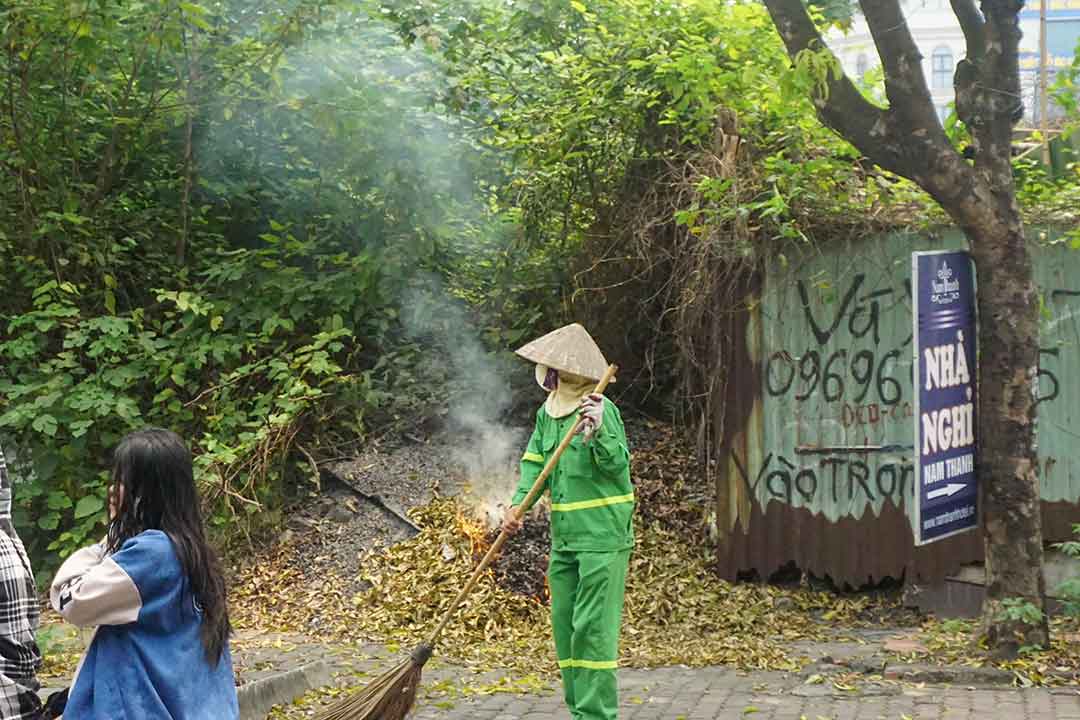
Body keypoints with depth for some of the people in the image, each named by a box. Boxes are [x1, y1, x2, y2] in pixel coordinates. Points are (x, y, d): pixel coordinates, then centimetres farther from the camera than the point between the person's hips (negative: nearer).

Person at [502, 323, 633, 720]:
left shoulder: (603, 409, -12)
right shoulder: (547, 412, 11)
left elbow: (618, 464, -18)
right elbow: (534, 463, 9)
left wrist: (598, 432, -36)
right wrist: (518, 504, -7)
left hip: (603, 536, -8)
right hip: (564, 537, 8)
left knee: (592, 627, -9)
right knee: (565, 625, 12)